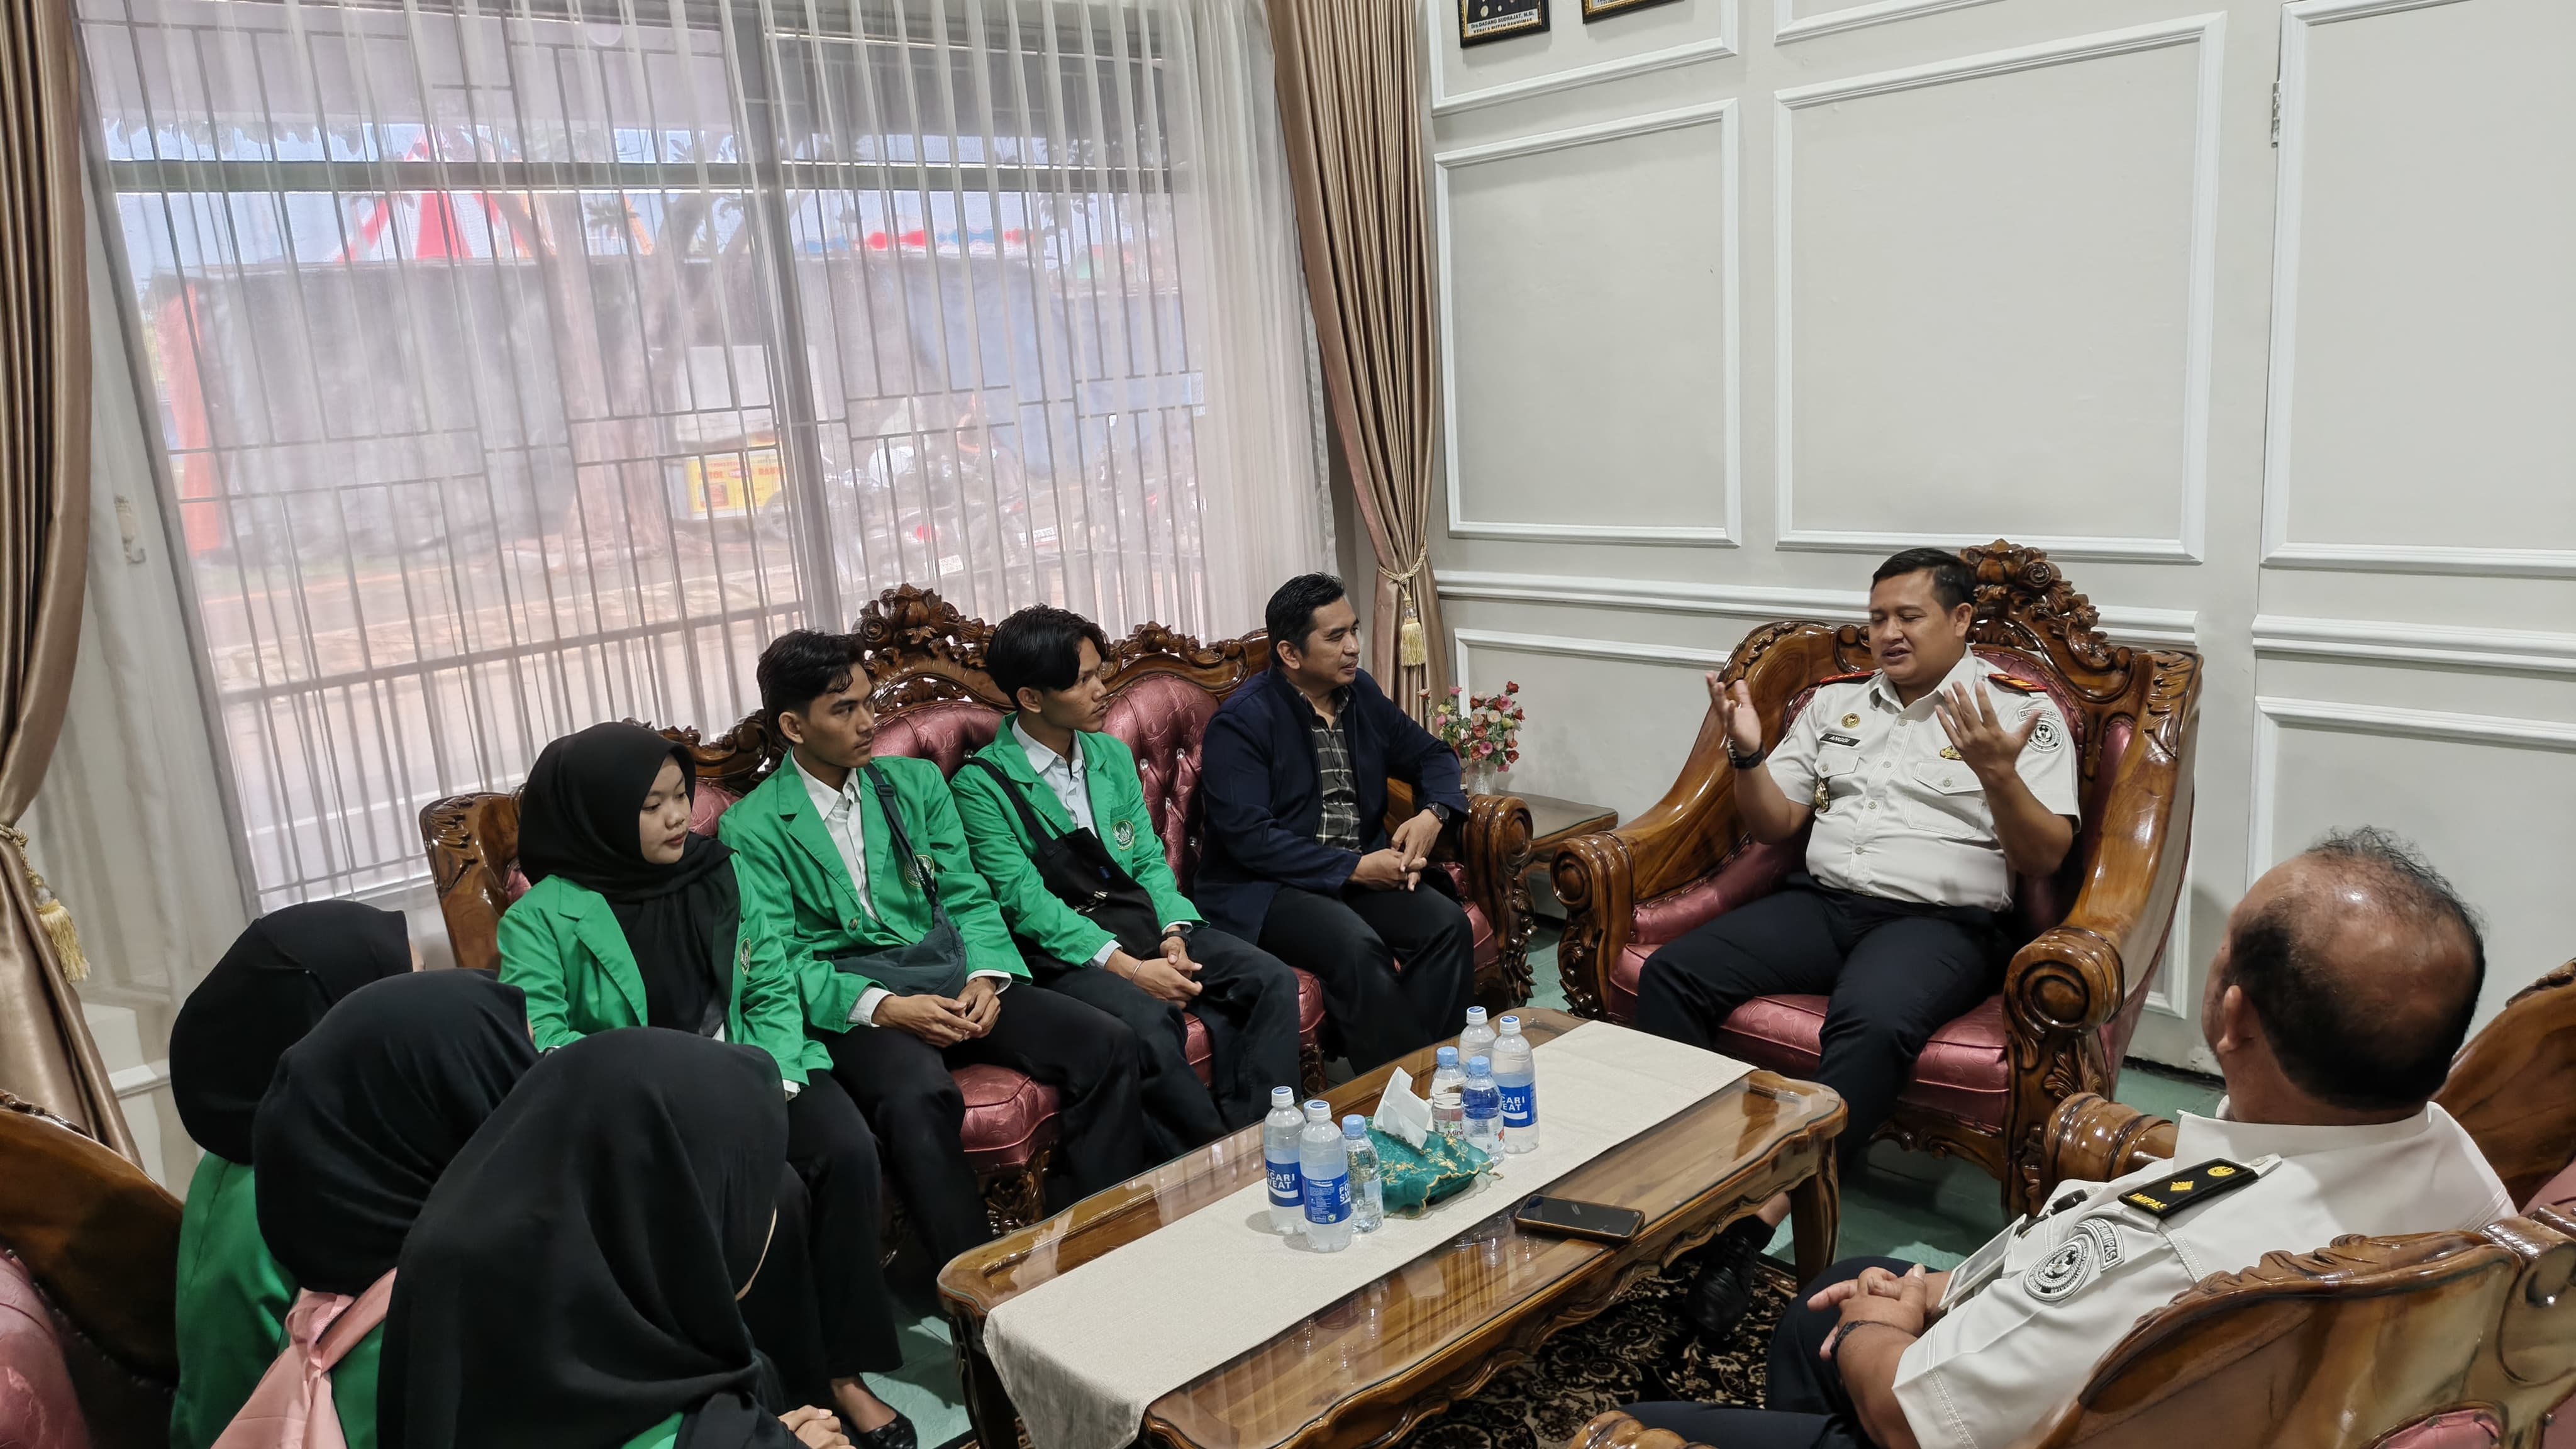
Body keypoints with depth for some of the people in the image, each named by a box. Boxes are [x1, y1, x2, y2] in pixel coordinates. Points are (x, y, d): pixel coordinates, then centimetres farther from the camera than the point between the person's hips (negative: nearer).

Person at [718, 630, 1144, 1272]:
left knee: (1106, 1045, -15)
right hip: (850, 1005, -5)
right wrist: (884, 1006, -20)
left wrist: (986, 976, -8)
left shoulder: (916, 782, 14)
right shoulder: (750, 828, 0)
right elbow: (778, 962, -6)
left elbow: (968, 897, 12)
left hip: (951, 980, 5)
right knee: (919, 1098, -38)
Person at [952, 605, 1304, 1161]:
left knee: (1273, 980, -14)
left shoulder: (1113, 755, 12)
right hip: (1064, 951, -6)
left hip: (1144, 928, 7)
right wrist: (1128, 967, -22)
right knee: (1149, 1024, -34)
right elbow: (1026, 903, -14)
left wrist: (1173, 935, -9)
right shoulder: (982, 785, -8)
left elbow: (1150, 859, 11)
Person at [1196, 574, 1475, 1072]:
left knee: (1448, 923, -20)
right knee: (1357, 946, -33)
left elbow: (1432, 754, 18)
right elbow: (1249, 837, -20)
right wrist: (1355, 868, -22)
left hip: (1364, 870, 6)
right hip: (1268, 887, -6)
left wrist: (1432, 814, -5)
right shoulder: (1241, 722, -12)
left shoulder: (1361, 693, 8)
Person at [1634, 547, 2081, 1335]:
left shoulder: (2023, 711, 5)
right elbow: (1775, 824, 17)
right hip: (1820, 900, 5)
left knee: (1872, 1024, -38)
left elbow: (2045, 856, -3)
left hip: (1937, 921, -4)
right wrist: (1748, 752, -3)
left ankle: (1756, 1222, -33)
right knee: (1670, 974, -20)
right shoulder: (1836, 700, 18)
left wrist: (1998, 775, -22)